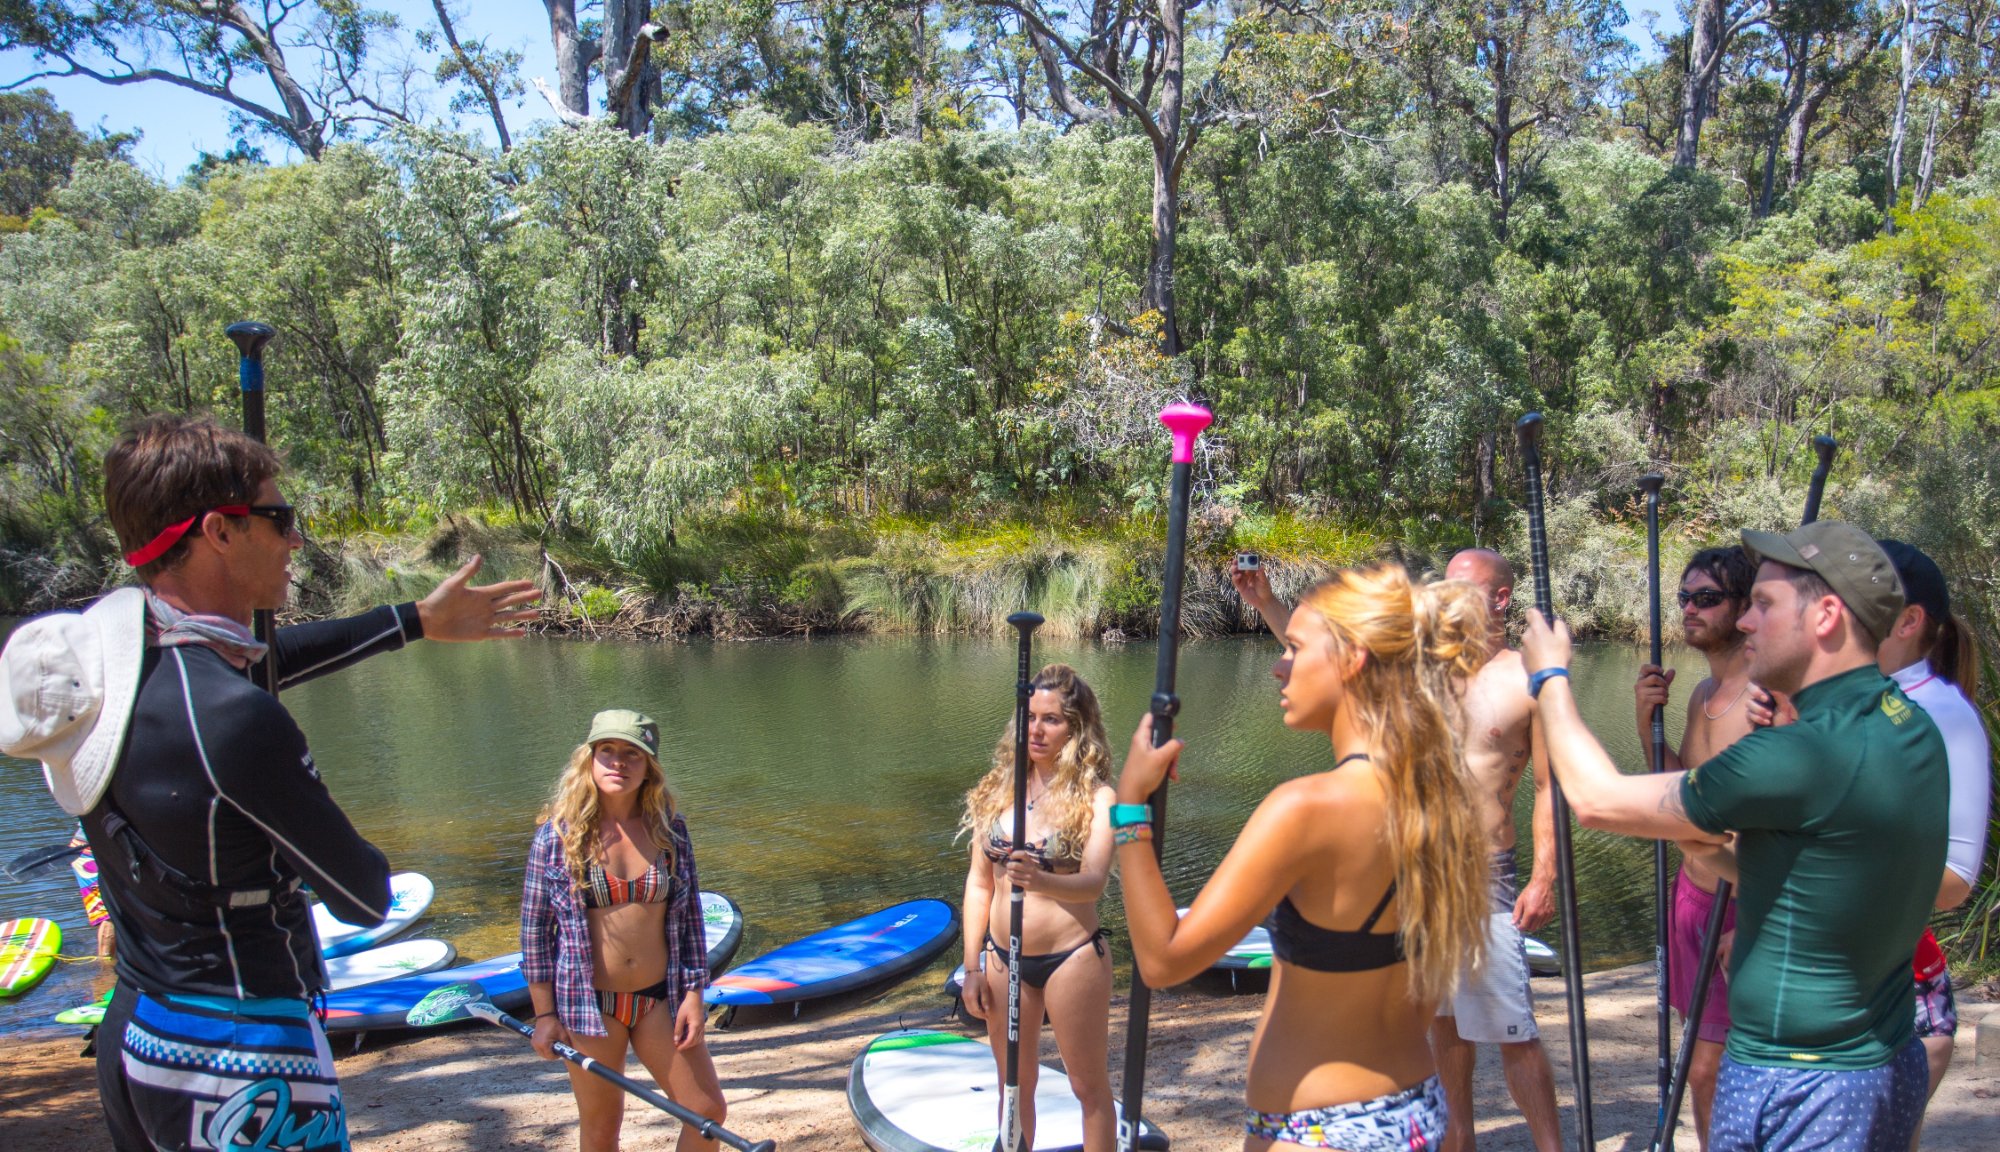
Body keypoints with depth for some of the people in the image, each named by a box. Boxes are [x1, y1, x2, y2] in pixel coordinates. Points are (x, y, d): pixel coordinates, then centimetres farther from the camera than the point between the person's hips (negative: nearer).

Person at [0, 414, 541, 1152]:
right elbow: (365, 900, -17)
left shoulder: (110, 639, -2)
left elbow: (257, 659, 19)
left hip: (131, 1039, 9)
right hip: (240, 1070, -9)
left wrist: (418, 621, 23)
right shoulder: (231, 720, -27)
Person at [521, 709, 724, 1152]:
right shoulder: (558, 833, -8)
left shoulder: (670, 830, -1)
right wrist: (544, 1014, -5)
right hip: (589, 1002, -2)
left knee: (709, 1112, 5)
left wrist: (694, 994, -1)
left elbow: (690, 917, 4)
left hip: (659, 1000, 3)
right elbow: (535, 928, -4)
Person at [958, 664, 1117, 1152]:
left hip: (1072, 958, -4)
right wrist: (972, 967, 4)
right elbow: (979, 883, 6)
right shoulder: (998, 789, 2)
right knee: (1015, 1084, 19)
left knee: (1089, 1085, 9)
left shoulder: (1095, 797, -11)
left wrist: (1041, 880, -43)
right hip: (1003, 958, 5)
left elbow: (1093, 882, -24)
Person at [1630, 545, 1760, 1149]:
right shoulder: (1702, 693, 10)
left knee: (1708, 1069, -2)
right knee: (1706, 1070, 17)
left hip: (1745, 905, -8)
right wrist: (1647, 723, 3)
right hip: (1693, 891, 8)